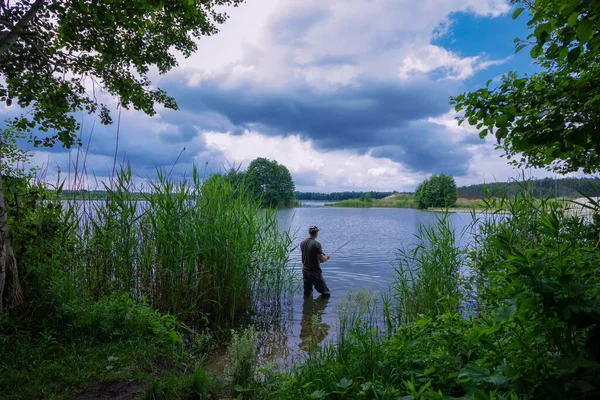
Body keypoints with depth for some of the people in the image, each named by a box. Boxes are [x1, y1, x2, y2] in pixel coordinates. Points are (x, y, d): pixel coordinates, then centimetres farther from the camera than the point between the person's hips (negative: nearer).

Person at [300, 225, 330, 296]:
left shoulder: (303, 243, 2)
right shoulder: (317, 244, -19)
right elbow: (322, 259, -18)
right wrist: (326, 257, 3)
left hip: (305, 271, 7)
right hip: (314, 272, -7)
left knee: (307, 293, 18)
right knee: (326, 293, 9)